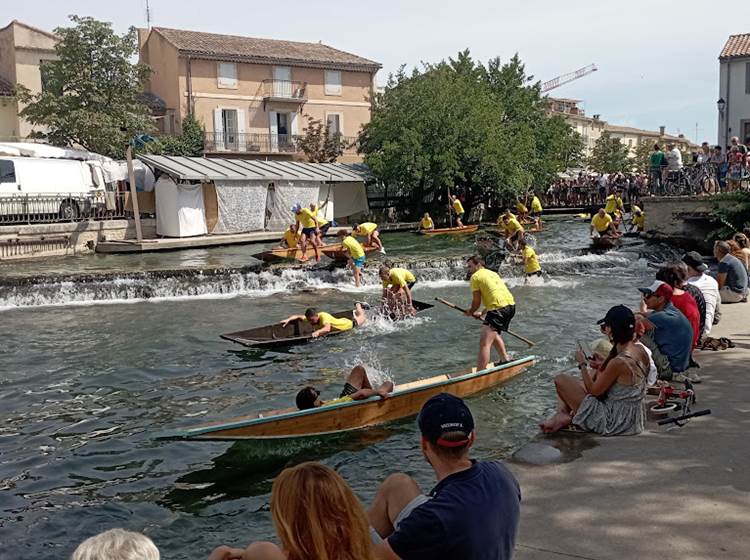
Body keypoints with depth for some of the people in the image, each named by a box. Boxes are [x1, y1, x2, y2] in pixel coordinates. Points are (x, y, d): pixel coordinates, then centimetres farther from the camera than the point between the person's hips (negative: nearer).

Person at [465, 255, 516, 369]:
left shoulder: (475, 276, 2)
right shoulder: (492, 273, 26)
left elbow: (477, 301, 3)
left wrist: (470, 312, 22)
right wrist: (482, 313, 31)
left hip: (499, 308, -9)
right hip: (511, 304, 9)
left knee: (484, 343, -14)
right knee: (494, 333, 33)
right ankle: (505, 359, 36)